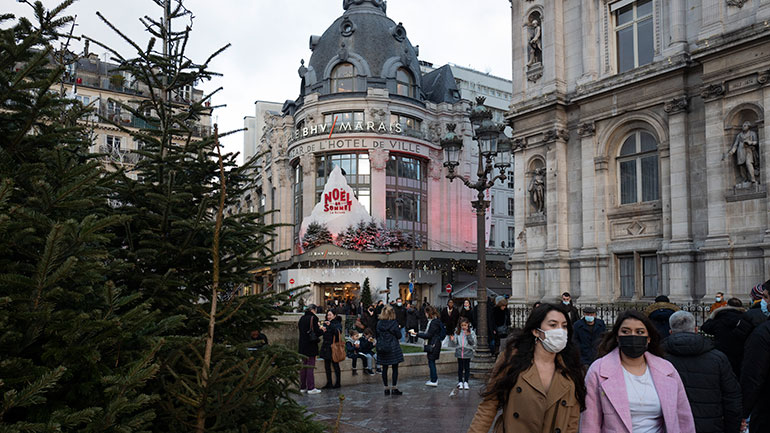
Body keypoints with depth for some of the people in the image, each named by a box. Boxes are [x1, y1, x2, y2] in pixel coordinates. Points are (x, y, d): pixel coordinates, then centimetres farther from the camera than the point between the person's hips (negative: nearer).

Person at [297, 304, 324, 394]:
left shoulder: (302, 318, 9)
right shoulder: (313, 318, -12)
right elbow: (316, 332, -16)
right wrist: (322, 330, 6)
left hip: (302, 346, 7)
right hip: (311, 346, -7)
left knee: (303, 366, 12)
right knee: (311, 366, -2)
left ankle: (302, 387, 17)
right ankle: (311, 388, 0)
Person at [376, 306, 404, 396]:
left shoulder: (379, 323, 1)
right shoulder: (394, 323, -11)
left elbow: (377, 335, 6)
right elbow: (399, 335, -6)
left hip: (382, 347, 4)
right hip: (393, 348, -4)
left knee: (384, 368, 9)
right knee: (395, 369, 4)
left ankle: (386, 388, 12)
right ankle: (394, 388, 4)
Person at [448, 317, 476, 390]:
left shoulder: (471, 332, -2)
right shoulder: (457, 332, 2)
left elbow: (473, 343, -8)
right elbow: (454, 344, 3)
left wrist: (468, 335, -20)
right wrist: (452, 340, -17)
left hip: (468, 353, -1)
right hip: (459, 352, 1)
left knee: (467, 367, 5)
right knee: (460, 367, 7)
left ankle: (466, 382, 12)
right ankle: (460, 382, 14)